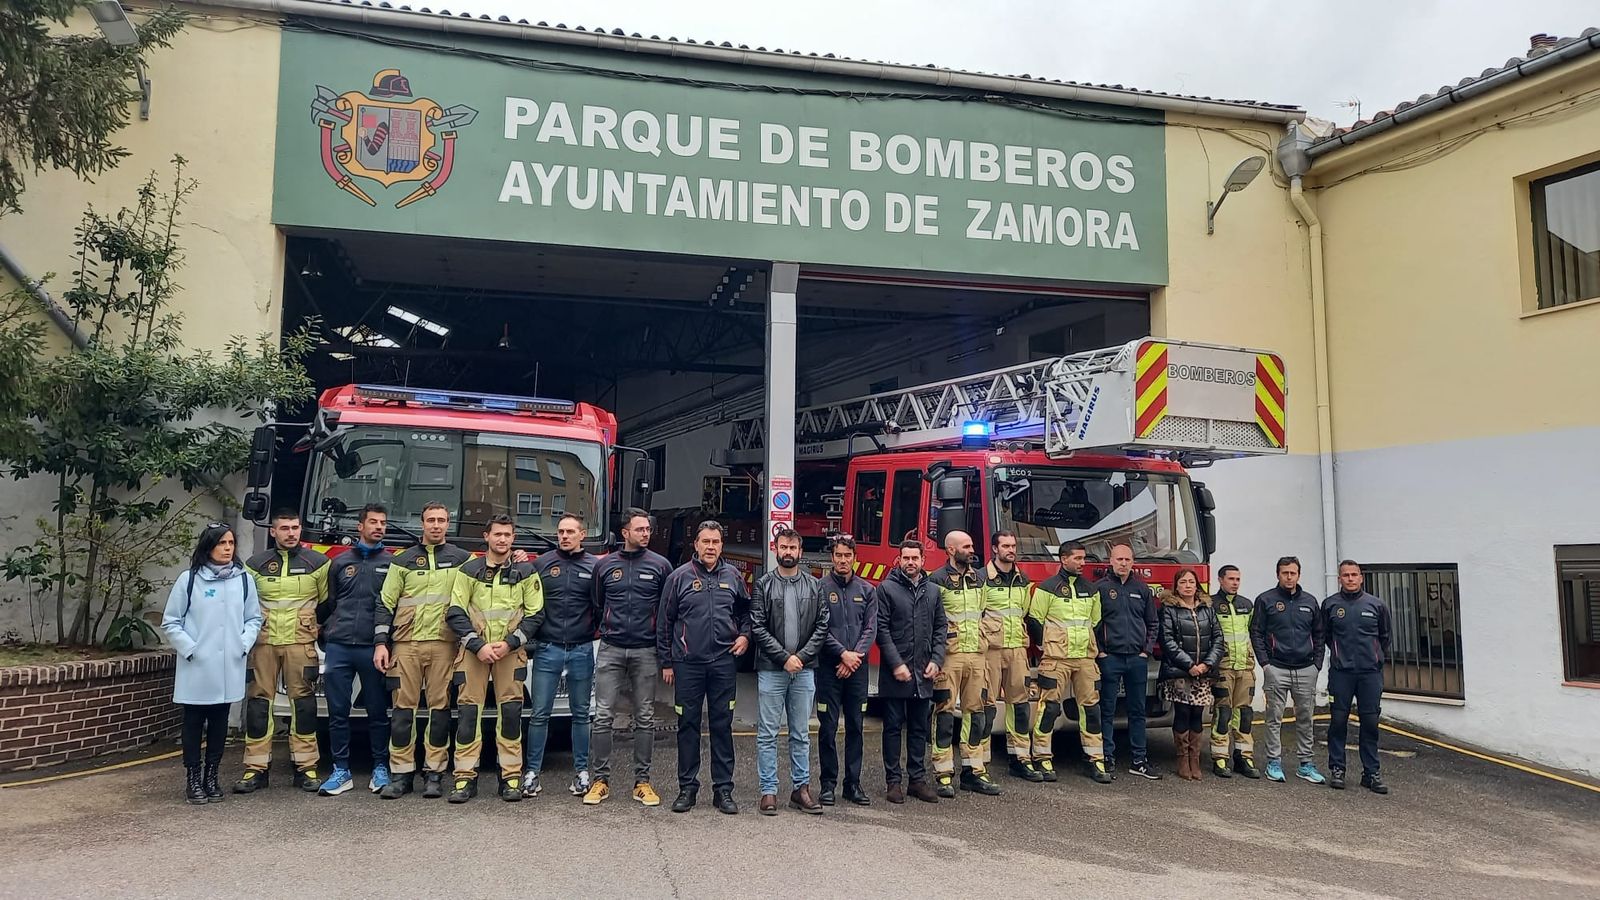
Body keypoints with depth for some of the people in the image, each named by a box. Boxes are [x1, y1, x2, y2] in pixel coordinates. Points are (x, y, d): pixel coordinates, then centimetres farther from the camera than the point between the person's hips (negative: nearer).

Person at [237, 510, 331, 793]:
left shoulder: (317, 563, 3)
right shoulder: (255, 564, 7)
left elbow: (328, 603, 9)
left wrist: (313, 628, 7)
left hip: (300, 642, -1)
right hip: (263, 641, 2)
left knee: (303, 702, 0)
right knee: (258, 702, 2)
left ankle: (306, 767, 5)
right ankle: (256, 768, 9)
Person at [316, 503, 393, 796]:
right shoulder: (341, 562, 12)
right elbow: (329, 603, 18)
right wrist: (325, 631, 9)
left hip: (372, 648, -2)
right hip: (338, 647, 2)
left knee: (377, 712, 5)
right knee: (337, 712, 4)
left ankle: (380, 769, 14)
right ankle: (341, 771, 13)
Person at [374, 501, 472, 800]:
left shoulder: (462, 559, 10)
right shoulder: (403, 560, 11)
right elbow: (385, 604, 8)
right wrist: (380, 643, 0)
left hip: (444, 644, 0)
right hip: (406, 644, 1)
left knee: (440, 708, 1)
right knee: (403, 709, 0)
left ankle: (435, 773, 8)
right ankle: (400, 774, 7)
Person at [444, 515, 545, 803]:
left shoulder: (526, 572, 4)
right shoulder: (468, 571, 4)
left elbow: (535, 614, 2)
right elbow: (455, 613, 0)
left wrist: (509, 643, -9)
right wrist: (478, 645, -11)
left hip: (511, 650, 0)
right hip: (474, 649, 0)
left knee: (510, 711, -2)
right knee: (468, 710, -3)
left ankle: (511, 777, 5)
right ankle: (466, 777, 4)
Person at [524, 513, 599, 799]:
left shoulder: (595, 566, 3)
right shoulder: (541, 563, 4)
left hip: (582, 650, 0)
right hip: (547, 649, 0)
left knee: (581, 713, 9)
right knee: (539, 713, 3)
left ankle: (582, 771, 18)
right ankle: (531, 771, 11)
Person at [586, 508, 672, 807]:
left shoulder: (661, 565, 2)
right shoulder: (605, 565, 6)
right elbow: (596, 606, 17)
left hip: (646, 651, -1)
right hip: (610, 649, 1)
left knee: (645, 718, 5)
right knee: (603, 716, -1)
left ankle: (642, 781, 12)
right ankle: (600, 780, 7)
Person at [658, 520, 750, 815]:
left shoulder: (733, 576, 7)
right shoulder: (679, 577, 1)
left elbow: (745, 611, 22)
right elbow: (664, 622, 5)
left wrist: (744, 635, 3)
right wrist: (665, 663, 3)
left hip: (724, 662, 1)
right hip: (687, 664, -1)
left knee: (722, 725, 5)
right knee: (687, 725, 5)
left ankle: (723, 789, 13)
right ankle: (687, 787, 15)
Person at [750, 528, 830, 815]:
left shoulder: (814, 586, 7)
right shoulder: (764, 584, 0)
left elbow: (822, 627, 3)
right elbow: (757, 628, -6)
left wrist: (801, 656, -9)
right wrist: (785, 657, -12)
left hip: (804, 670, 2)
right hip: (771, 670, -2)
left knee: (801, 734, 10)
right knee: (768, 734, 2)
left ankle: (801, 788, 19)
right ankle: (768, 791, 9)